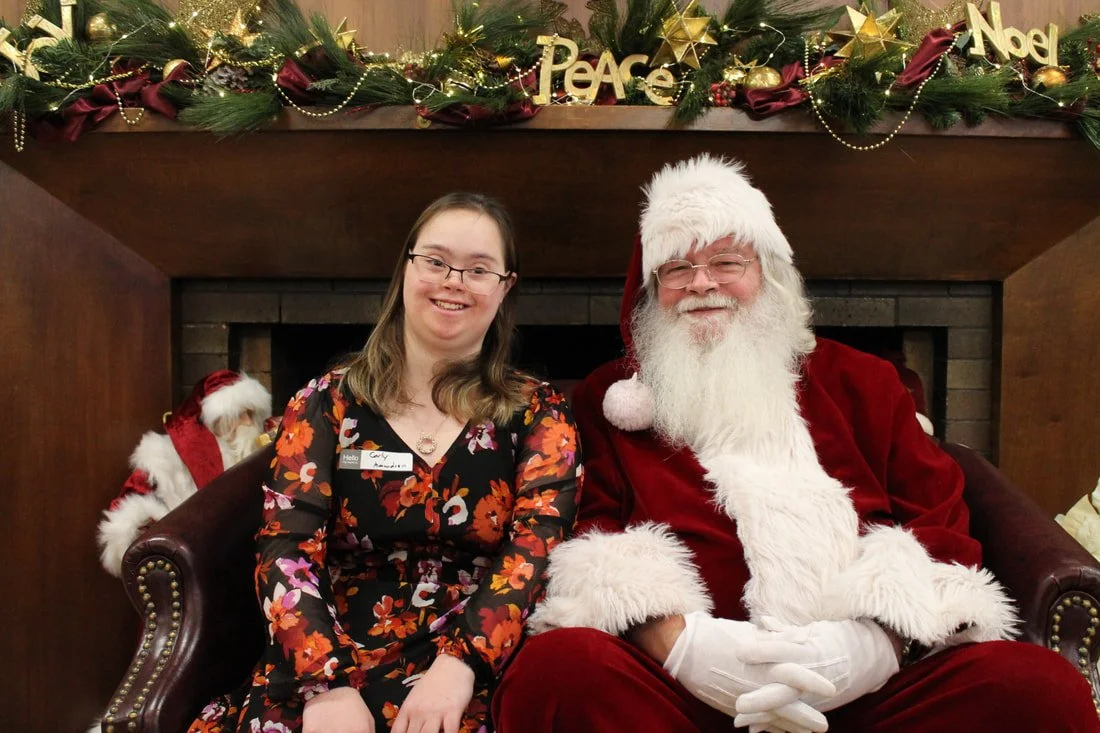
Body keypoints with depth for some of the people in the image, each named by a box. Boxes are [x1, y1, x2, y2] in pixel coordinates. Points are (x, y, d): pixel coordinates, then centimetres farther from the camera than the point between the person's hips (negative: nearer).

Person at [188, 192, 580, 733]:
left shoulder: (537, 413, 9)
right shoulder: (326, 403, 10)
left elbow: (536, 541, -5)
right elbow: (285, 546, -1)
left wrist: (460, 664, -21)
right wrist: (326, 686, -16)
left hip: (473, 675, -1)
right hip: (325, 666, 1)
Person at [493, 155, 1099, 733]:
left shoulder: (859, 383, 20)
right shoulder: (609, 400, 15)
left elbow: (941, 525, 12)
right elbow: (587, 539, 4)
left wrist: (878, 637, -10)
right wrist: (676, 639, -17)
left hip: (871, 681, 2)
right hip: (678, 680, -1)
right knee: (555, 668, -32)